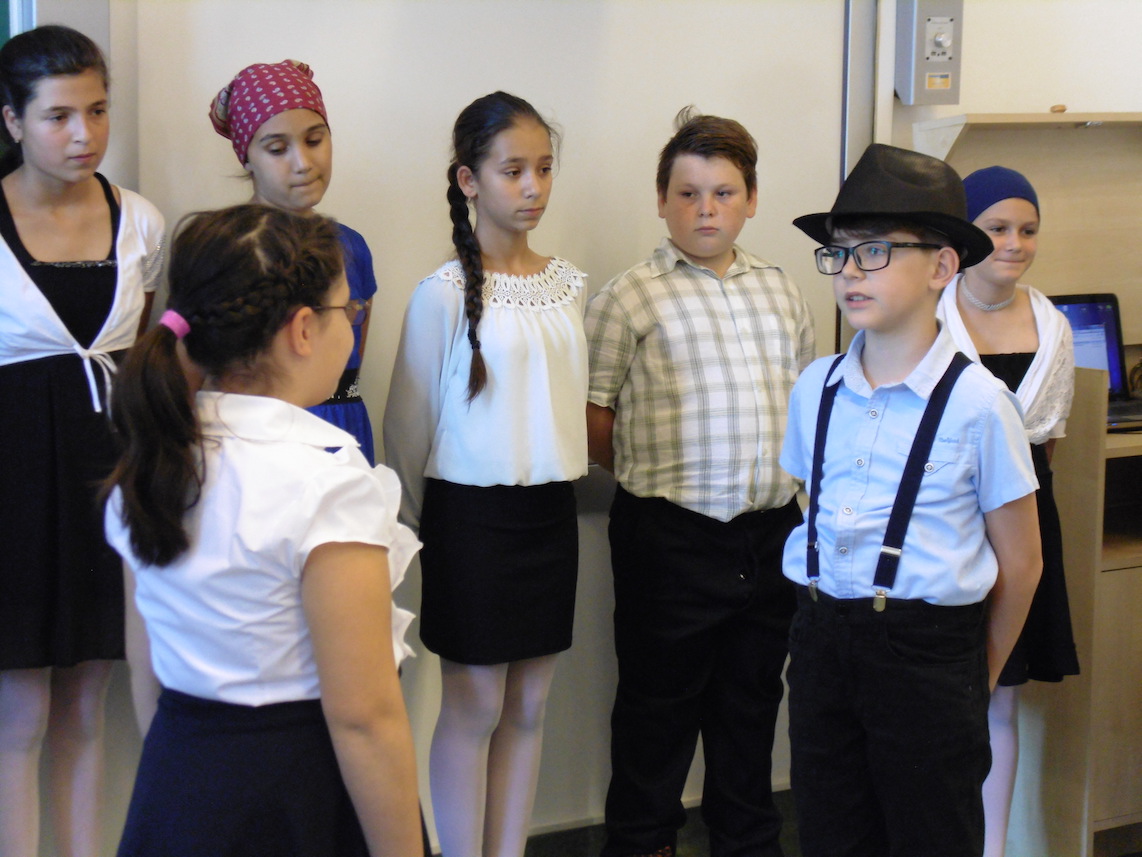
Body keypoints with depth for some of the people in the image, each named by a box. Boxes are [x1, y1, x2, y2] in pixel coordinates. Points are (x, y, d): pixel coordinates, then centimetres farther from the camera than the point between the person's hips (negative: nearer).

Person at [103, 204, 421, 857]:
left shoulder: (151, 464, 2)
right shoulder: (326, 478, -20)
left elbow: (146, 654, 12)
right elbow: (363, 717, -22)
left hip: (172, 783, 7)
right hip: (300, 800, -7)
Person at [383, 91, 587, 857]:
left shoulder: (569, 285, 6)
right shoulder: (446, 293, -10)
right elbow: (410, 420, -3)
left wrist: (561, 478, 13)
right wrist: (409, 522, 4)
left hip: (550, 508, 5)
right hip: (473, 512, -5)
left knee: (529, 705, 11)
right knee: (475, 706, 3)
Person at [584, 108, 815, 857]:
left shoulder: (781, 292, 10)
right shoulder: (629, 299, -6)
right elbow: (593, 426, -6)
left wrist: (779, 478, 8)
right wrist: (660, 476, 0)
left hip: (771, 533, 5)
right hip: (671, 536, -5)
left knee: (752, 697, 17)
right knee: (660, 703, 7)